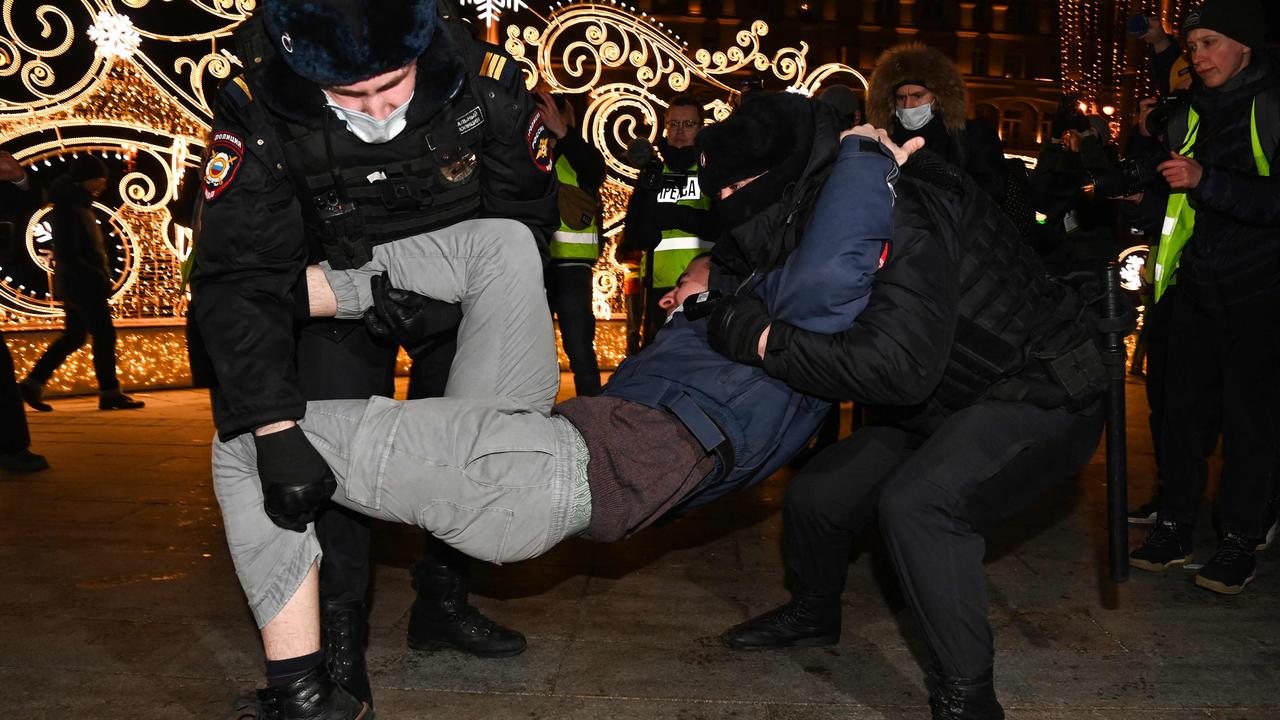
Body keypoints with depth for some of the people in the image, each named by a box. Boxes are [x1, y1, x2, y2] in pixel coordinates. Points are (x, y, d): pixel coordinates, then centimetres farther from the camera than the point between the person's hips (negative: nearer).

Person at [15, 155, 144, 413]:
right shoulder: (69, 208, -14)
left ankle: (32, 384, 19)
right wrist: (98, 277, -20)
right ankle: (109, 393, 0)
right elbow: (69, 255, -20)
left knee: (74, 335, 14)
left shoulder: (80, 205, 16)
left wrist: (101, 276, 8)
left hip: (81, 285, 10)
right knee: (104, 334, -6)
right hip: (83, 285, -10)